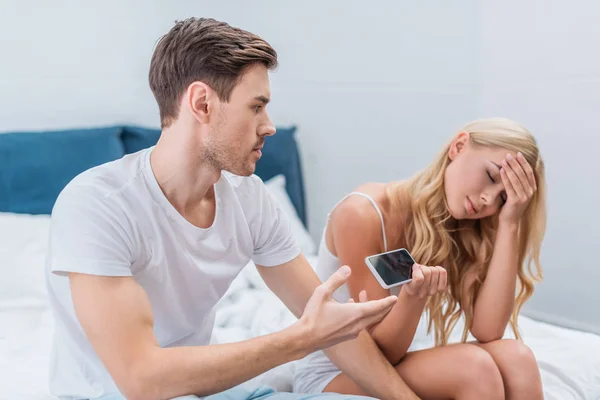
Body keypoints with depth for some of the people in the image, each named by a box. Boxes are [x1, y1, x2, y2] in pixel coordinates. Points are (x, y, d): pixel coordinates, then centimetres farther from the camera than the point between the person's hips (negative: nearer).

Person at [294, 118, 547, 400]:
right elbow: (381, 350, -19)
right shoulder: (362, 215, -21)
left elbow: (487, 331, -17)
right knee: (474, 368, -28)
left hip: (398, 362, 6)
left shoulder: (460, 229, -3)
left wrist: (509, 225, -20)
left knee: (516, 359, -21)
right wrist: (413, 296, -39)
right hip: (332, 375, -5)